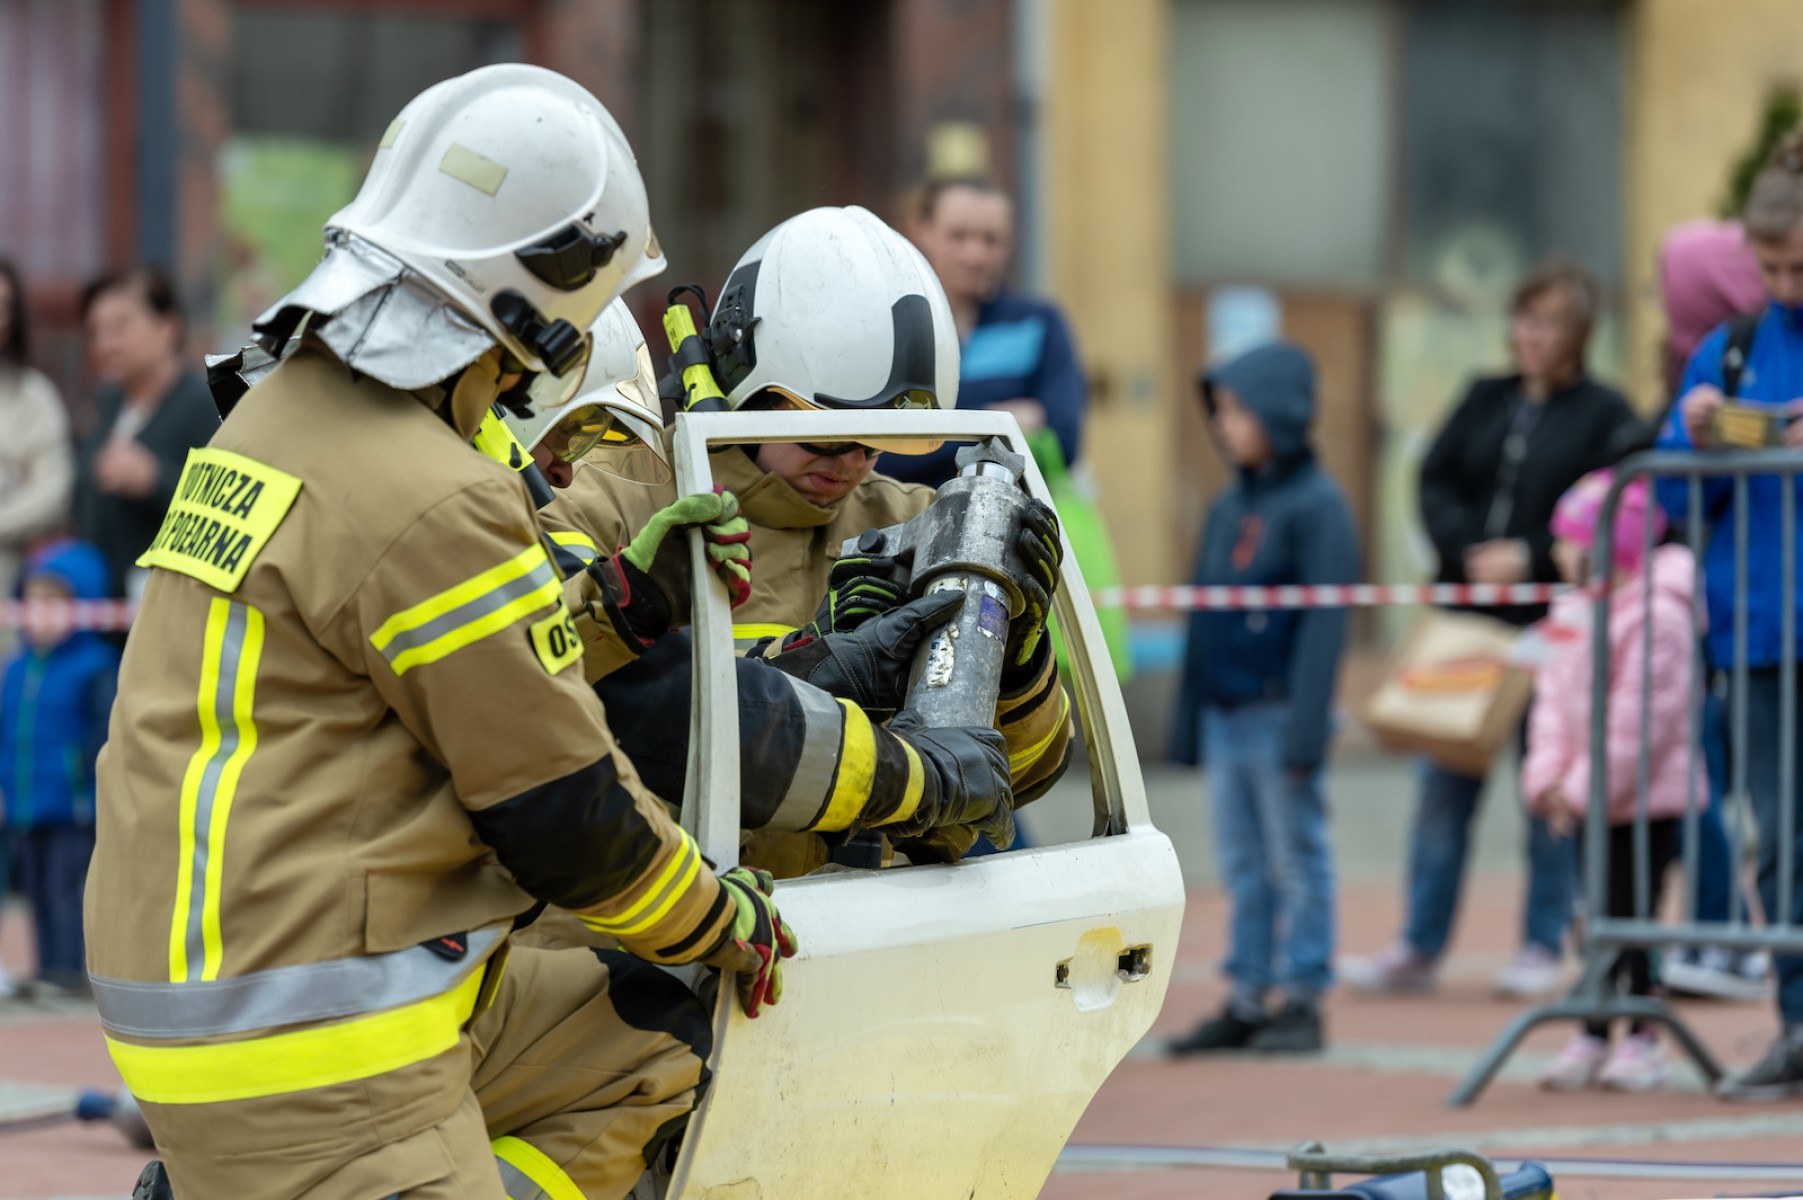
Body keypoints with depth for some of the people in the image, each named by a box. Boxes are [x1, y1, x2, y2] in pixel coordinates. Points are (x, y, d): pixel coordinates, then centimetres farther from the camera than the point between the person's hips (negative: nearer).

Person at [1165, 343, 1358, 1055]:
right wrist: (1188, 721, 16)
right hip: (1225, 720, 7)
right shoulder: (1228, 508, 13)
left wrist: (1305, 728, -20)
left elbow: (1323, 621, -14)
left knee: (1297, 861, 0)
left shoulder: (1316, 506, -10)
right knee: (1243, 866, 11)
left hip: (1280, 716, -7)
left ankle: (1302, 1000, 5)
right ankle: (1246, 1001, 16)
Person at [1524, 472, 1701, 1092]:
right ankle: (1592, 1037, 18)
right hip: (1593, 800, 8)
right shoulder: (1574, 613, 10)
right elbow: (1555, 697, 9)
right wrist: (1548, 779, -4)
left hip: (1648, 797, -8)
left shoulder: (1657, 618, -19)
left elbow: (1639, 718, -22)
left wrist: (1586, 787, -19)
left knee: (1633, 916, -4)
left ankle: (1642, 1040, 5)